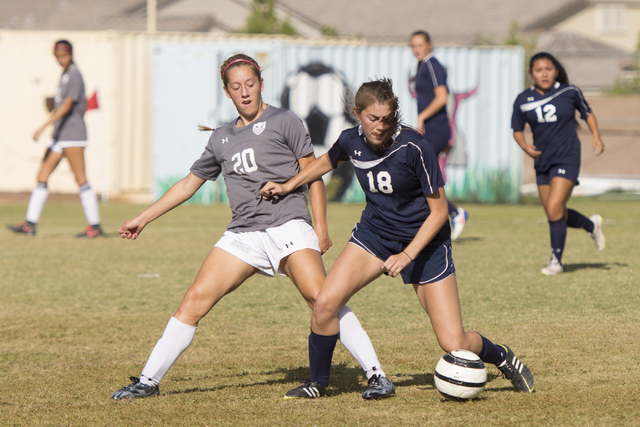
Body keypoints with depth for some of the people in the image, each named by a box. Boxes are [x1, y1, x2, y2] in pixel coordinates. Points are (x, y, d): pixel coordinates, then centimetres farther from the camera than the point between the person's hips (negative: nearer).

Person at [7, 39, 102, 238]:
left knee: (81, 179, -7)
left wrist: (44, 126, -24)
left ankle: (95, 226, -3)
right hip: (59, 135, 9)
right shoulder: (65, 74, 15)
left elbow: (67, 106, -20)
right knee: (42, 177, 5)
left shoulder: (75, 76, -12)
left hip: (73, 133, -9)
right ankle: (30, 224, 5)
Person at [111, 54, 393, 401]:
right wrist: (143, 219, 31)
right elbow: (189, 183, 31)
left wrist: (321, 227, -6)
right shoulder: (221, 139, 21)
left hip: (288, 225, -5)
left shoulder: (283, 122, 6)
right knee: (195, 300, -5)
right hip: (242, 235, 5)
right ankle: (148, 382, 4)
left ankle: (376, 375, -19)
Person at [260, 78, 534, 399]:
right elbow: (328, 160, 19)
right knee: (325, 304, -18)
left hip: (424, 241, -4)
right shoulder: (351, 141, -9)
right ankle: (317, 383, 5)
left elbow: (438, 210, -17)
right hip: (374, 233, 4)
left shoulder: (414, 148, -24)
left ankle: (504, 359, 23)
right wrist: (288, 186, 18)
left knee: (454, 345, -10)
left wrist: (408, 255, -25)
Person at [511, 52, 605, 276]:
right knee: (555, 214, 12)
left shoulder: (570, 93, -5)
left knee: (554, 208, -17)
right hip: (542, 161, 5)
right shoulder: (523, 101, -2)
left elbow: (587, 112, 12)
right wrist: (525, 146, -11)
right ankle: (592, 225, 40)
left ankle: (556, 261, -4)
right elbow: (517, 130, 9)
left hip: (567, 158, -5)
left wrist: (596, 136, -1)